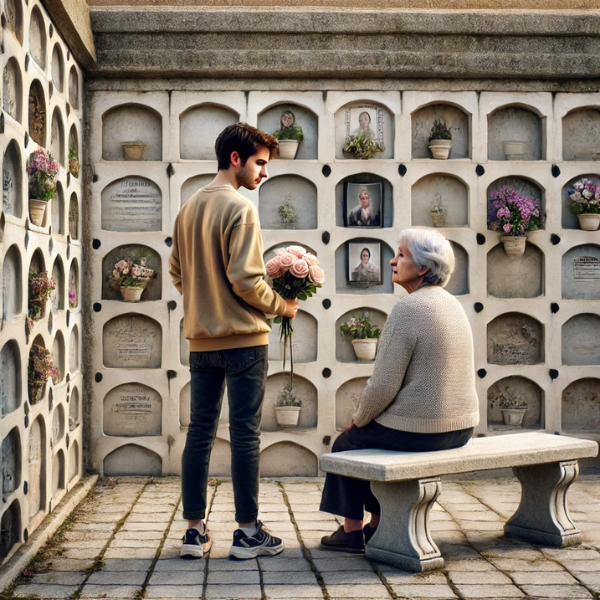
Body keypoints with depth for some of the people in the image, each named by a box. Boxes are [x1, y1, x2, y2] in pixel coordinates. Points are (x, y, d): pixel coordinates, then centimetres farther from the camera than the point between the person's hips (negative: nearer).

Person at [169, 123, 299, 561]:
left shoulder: (189, 209, 11)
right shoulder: (240, 208, -12)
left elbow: (177, 273, 15)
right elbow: (246, 279, -18)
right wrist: (282, 306, -4)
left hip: (201, 339, 7)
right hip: (242, 337, -7)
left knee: (200, 431, 10)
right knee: (245, 433, 0)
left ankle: (195, 530, 14)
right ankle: (248, 532, 6)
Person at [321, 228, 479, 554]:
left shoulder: (406, 310, -18)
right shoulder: (452, 305, 10)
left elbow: (383, 386, -20)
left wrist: (360, 418, 0)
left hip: (418, 430, -8)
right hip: (460, 428, 8)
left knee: (347, 443, 18)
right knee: (374, 436, 32)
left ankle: (351, 530, 24)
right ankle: (378, 523, 35)